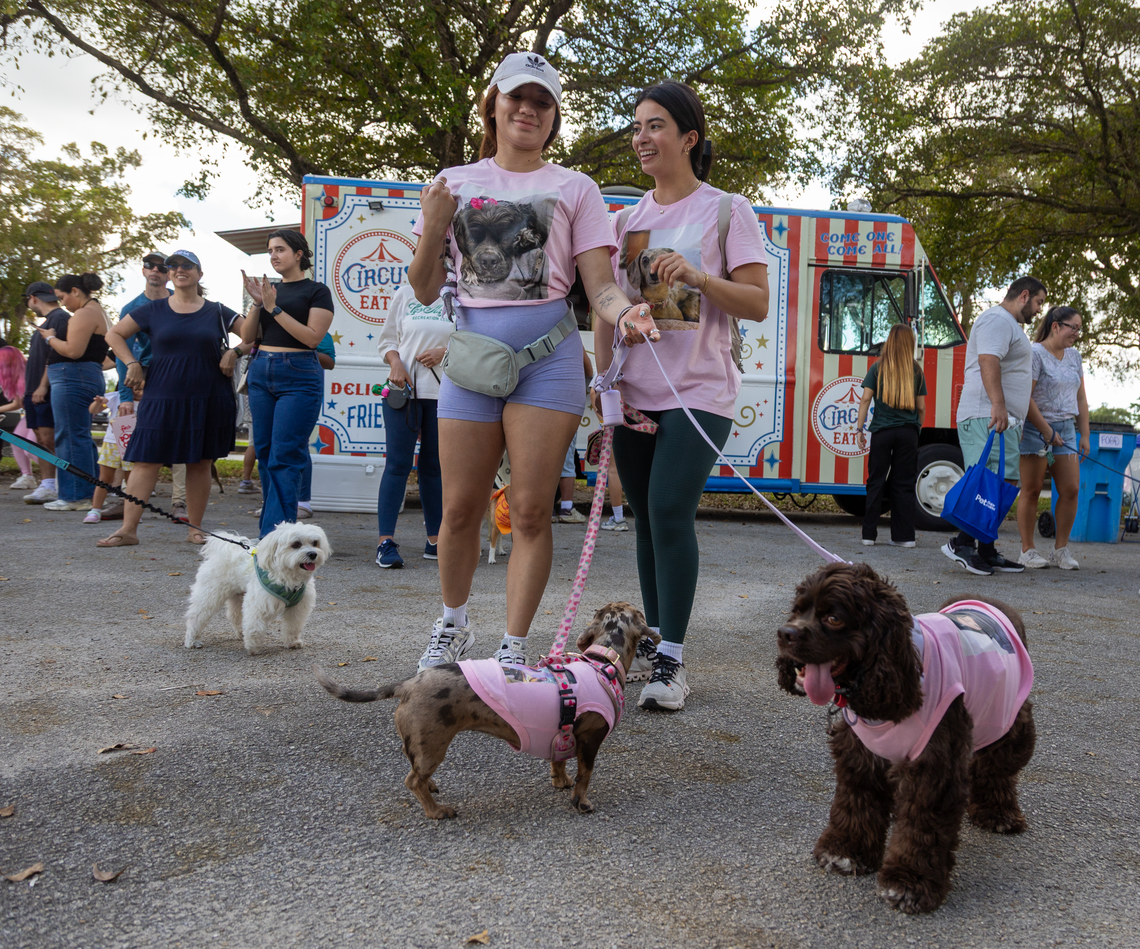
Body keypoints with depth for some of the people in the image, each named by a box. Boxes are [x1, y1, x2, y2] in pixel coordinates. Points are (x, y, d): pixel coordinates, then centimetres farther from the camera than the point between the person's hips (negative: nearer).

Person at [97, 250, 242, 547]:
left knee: (200, 463, 4)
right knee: (147, 460, -4)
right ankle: (128, 529, -3)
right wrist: (132, 364, 4)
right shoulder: (153, 310, 8)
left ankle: (195, 528, 14)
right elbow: (115, 335, 15)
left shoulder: (217, 312, 8)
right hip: (162, 397, 0)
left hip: (208, 398, 0)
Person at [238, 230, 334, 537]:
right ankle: (270, 529, 13)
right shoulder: (270, 289, 16)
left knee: (285, 457, -11)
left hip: (298, 376, -6)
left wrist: (274, 308, -12)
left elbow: (313, 337, -11)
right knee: (265, 452, 6)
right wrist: (258, 304, -3)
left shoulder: (316, 291, 1)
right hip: (261, 373, 6)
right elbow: (247, 337, 12)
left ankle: (274, 533, -13)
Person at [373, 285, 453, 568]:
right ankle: (385, 540, -7)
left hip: (444, 392, 1)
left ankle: (435, 539, 16)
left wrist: (446, 352, -10)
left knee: (434, 466, 8)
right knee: (397, 464, -7)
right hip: (403, 389, -1)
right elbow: (386, 337, 11)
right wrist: (395, 362, -9)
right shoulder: (405, 294, 8)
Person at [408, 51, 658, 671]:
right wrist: (432, 230, -6)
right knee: (460, 508, 4)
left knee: (530, 510, -4)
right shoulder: (454, 183, 14)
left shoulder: (573, 188, 9)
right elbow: (425, 291, 11)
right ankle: (452, 625, 28)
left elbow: (599, 285, 0)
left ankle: (513, 650, 7)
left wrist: (624, 313, -23)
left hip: (547, 352, -1)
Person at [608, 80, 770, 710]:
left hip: (698, 390, -5)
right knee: (646, 516, 8)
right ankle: (654, 641, 19)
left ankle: (671, 660, -8)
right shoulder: (628, 219, 15)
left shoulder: (727, 211, 1)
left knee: (670, 512, -15)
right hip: (636, 392, 5)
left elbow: (757, 304, -5)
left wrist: (699, 277, -20)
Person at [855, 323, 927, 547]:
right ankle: (904, 535, 8)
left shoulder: (877, 368, 0)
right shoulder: (916, 371, 3)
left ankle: (869, 534, 5)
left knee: (875, 482, 5)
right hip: (908, 432, 1)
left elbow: (865, 399, -4)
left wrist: (859, 428, 0)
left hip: (882, 431, -1)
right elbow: (921, 407, 5)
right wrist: (918, 427, 20)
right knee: (904, 484, 6)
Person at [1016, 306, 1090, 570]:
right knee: (1031, 490, -3)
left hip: (1066, 429, 7)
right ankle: (1027, 550, 4)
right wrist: (1047, 430, -17)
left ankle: (1060, 549, 9)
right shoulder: (1035, 354, -8)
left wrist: (1085, 435, 13)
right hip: (1035, 429, -6)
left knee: (1071, 489, -1)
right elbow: (1025, 397, -15)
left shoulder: (1074, 355, 14)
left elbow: (1080, 398, 18)